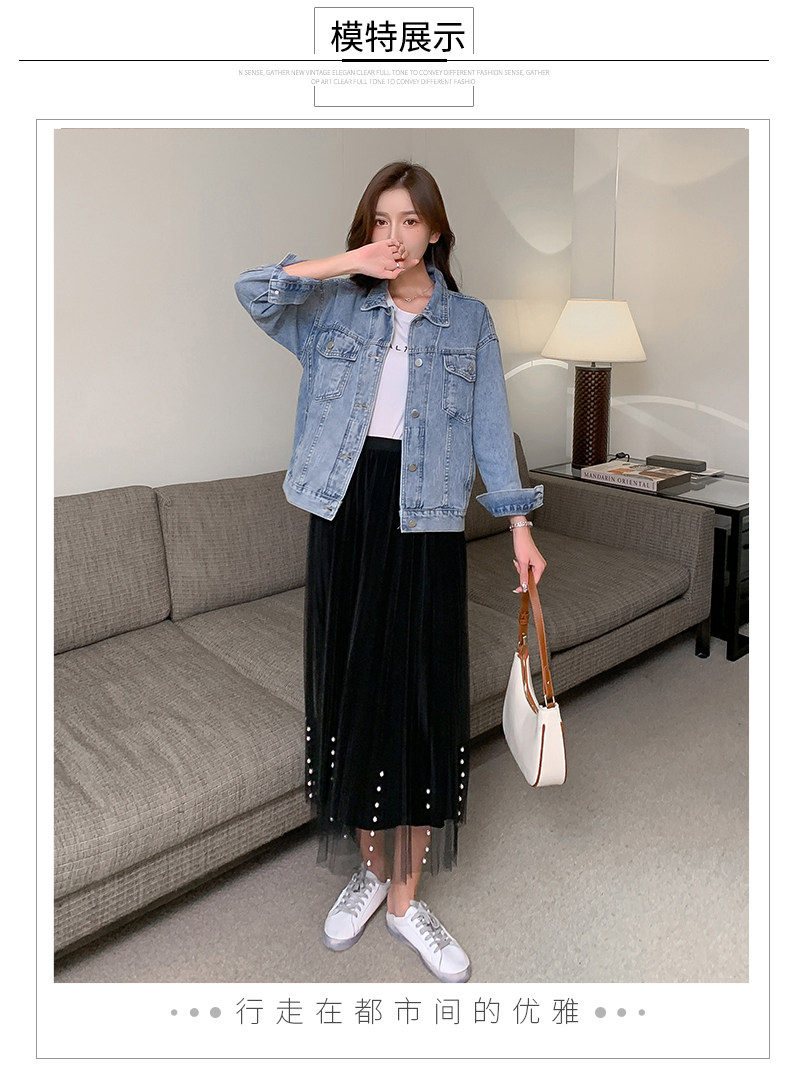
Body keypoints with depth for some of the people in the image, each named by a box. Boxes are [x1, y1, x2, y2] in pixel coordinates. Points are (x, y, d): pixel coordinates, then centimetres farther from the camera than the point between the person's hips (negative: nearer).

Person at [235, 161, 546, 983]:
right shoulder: (336, 307, 10)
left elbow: (490, 426, 7)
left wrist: (519, 524, 1)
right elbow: (253, 292, -3)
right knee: (351, 689, 7)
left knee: (423, 700, 1)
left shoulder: (468, 320, 9)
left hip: (426, 522, -1)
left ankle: (406, 899, 18)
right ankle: (370, 868, 30)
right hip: (345, 512, 1)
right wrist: (345, 265, -11)